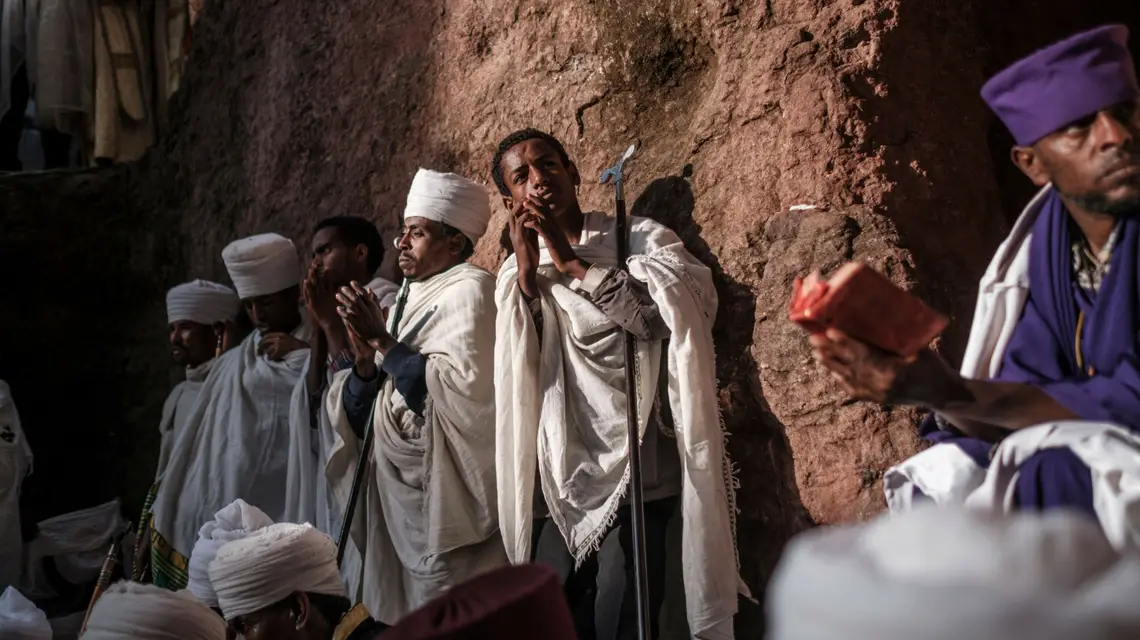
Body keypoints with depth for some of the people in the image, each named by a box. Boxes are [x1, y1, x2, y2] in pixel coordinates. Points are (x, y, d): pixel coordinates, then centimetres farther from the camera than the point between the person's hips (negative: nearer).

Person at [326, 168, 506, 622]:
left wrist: (382, 339, -14)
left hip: (446, 495, -8)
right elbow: (361, 420, 13)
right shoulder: (408, 300, 16)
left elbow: (463, 387, -20)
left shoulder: (468, 289, -6)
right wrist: (365, 360, -7)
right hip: (400, 491, 8)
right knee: (409, 616, 11)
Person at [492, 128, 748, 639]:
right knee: (569, 598, 6)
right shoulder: (516, 272, 9)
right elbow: (513, 369, -4)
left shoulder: (643, 239, 2)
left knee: (644, 590, 2)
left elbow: (657, 317, -16)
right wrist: (528, 272, -12)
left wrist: (571, 262, -14)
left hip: (642, 453, -2)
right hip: (566, 462, 2)